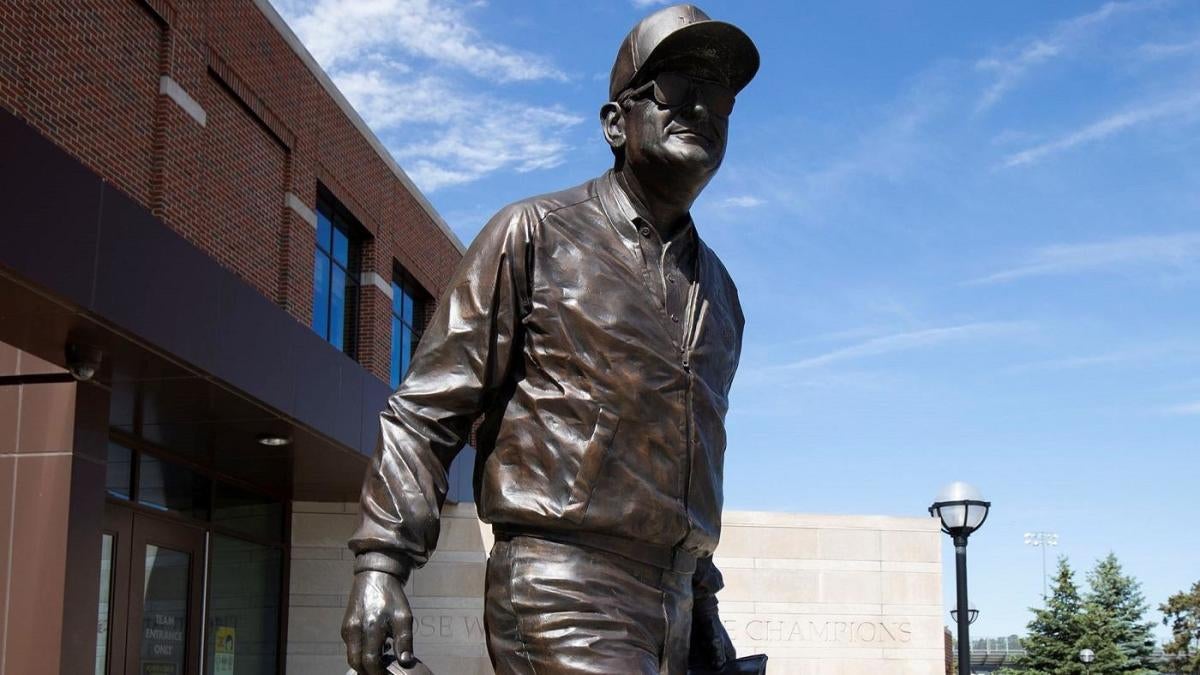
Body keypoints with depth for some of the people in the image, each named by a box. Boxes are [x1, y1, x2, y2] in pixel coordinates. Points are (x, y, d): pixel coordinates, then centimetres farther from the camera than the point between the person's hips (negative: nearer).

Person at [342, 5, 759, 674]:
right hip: (559, 596, -7)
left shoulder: (718, 291, 19)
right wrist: (381, 561, -12)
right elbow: (426, 410, -3)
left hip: (671, 611, 7)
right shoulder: (534, 236, 1)